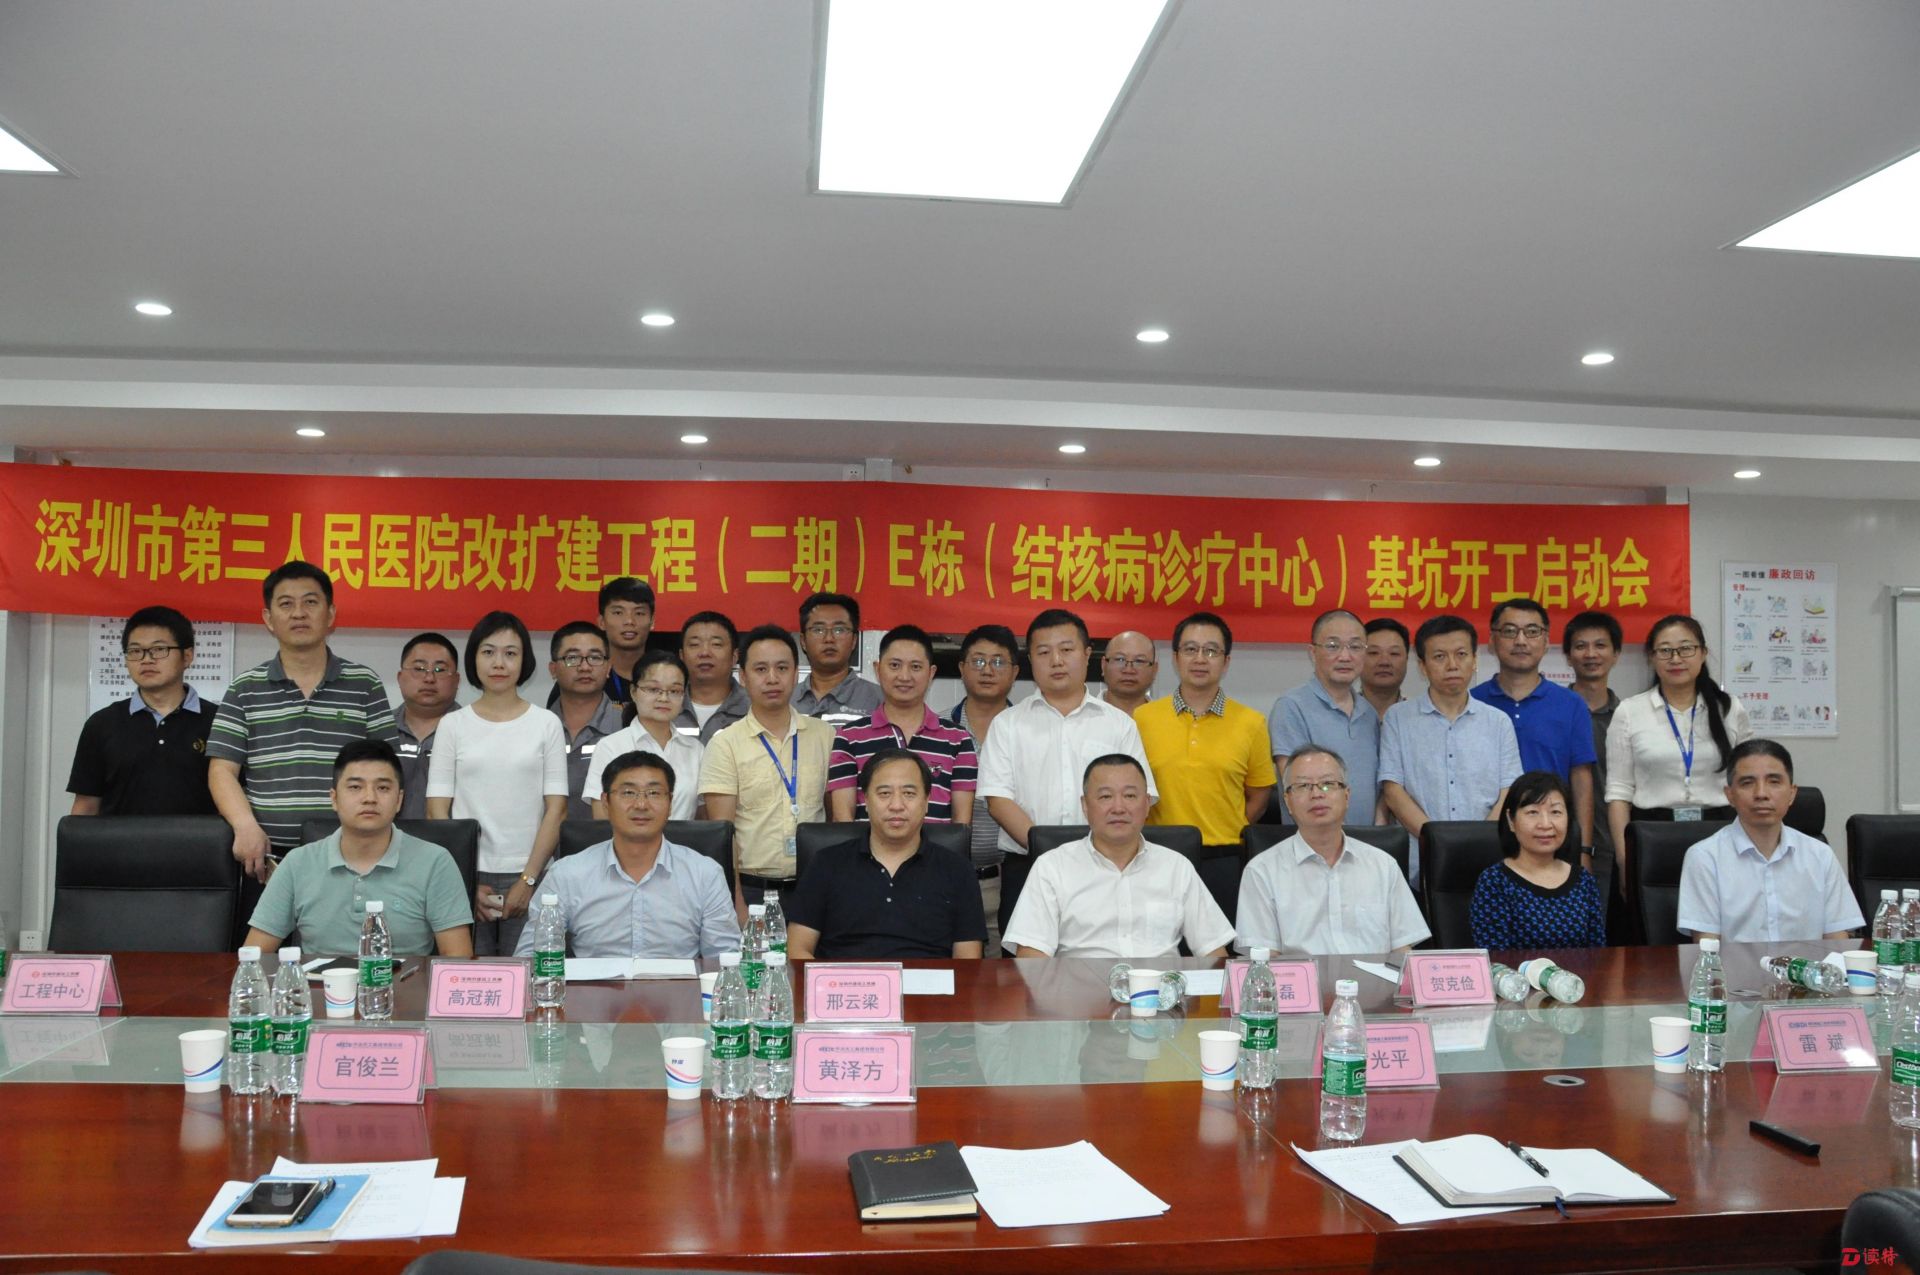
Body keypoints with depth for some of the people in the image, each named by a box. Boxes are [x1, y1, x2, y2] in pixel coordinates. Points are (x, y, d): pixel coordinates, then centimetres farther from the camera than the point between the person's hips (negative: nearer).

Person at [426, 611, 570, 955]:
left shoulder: (546, 724, 5)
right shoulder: (453, 725, 7)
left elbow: (556, 810, 1)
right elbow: (437, 811, 3)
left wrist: (528, 880, -7)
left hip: (529, 878, -1)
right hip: (466, 875, 1)